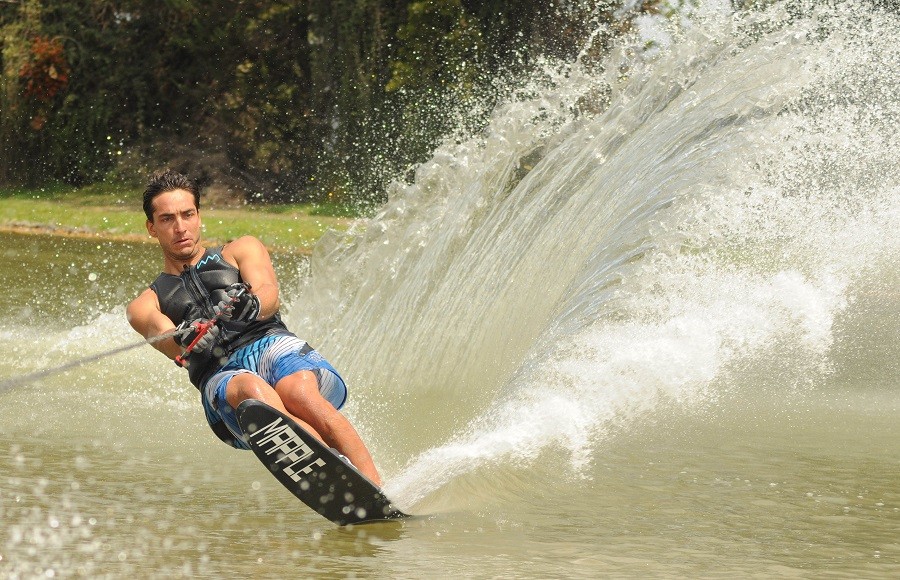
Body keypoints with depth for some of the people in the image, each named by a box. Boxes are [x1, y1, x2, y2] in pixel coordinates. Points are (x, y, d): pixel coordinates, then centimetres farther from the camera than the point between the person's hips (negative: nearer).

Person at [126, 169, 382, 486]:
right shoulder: (147, 304, 25)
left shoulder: (241, 250, 26)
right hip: (220, 376, -1)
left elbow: (269, 293, 4)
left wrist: (253, 305, -22)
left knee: (300, 395, -35)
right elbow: (170, 343, 1)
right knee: (252, 390, -37)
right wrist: (188, 339, -25)